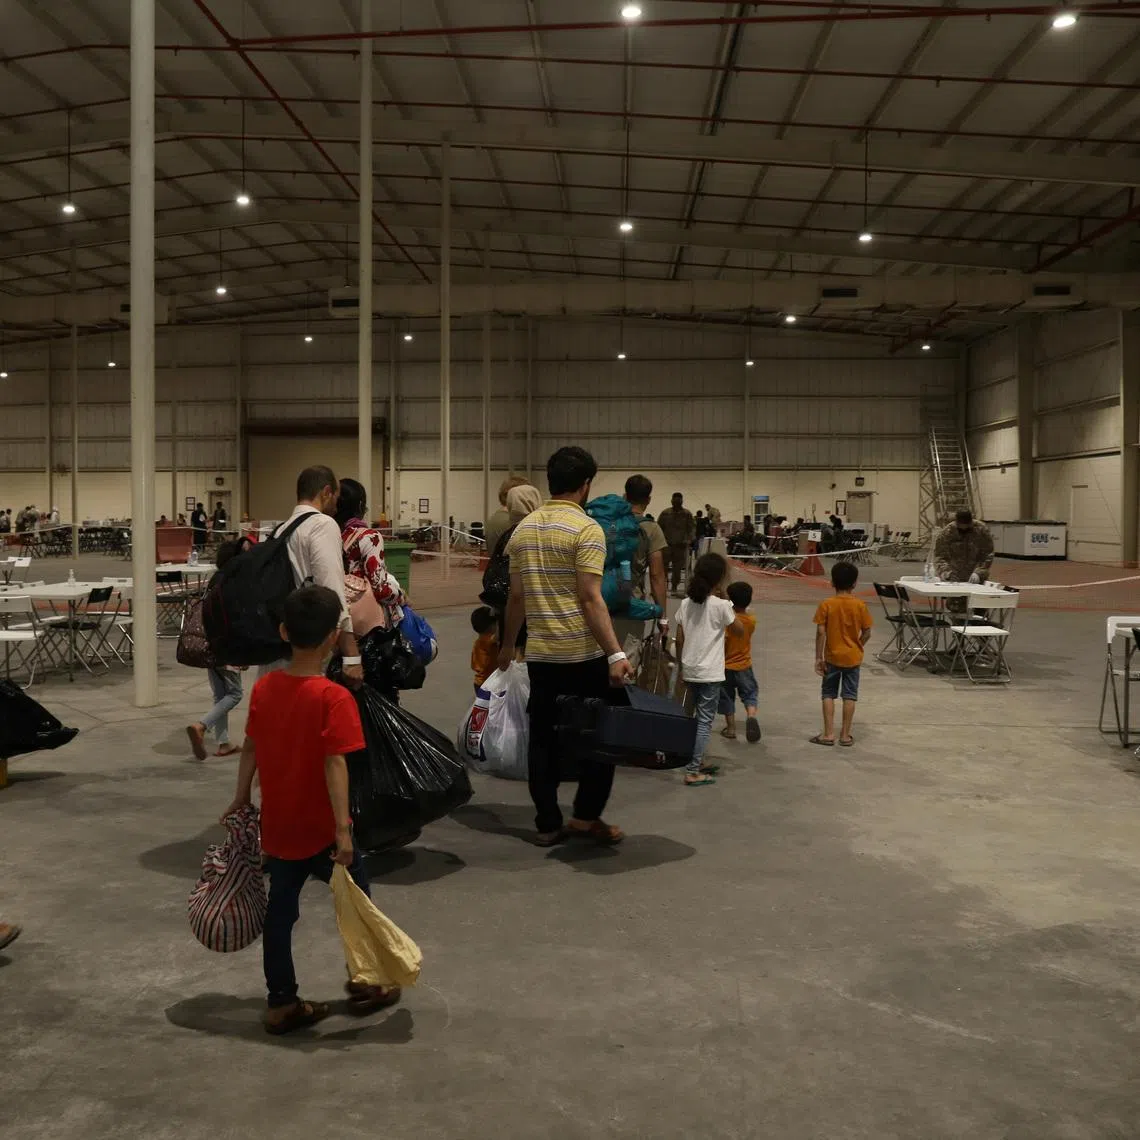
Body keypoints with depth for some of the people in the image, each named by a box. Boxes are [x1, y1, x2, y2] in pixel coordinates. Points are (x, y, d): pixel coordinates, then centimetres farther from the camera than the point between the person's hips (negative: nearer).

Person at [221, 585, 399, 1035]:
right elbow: (334, 765, -25)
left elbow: (250, 749, 6)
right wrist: (343, 828, -24)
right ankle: (364, 984, 30)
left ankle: (281, 1002, 24)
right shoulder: (334, 698, -21)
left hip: (278, 827, 6)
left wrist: (241, 799, 18)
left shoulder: (264, 688, -2)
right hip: (320, 829, -5)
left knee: (280, 908, 15)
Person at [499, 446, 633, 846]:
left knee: (544, 737, 11)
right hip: (583, 653, -6)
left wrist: (507, 644, 24)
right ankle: (586, 815, 10)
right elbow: (590, 598, -18)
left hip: (539, 654, 6)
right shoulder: (586, 529, -11)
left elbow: (516, 596, 12)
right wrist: (615, 654, -20)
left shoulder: (523, 529, 9)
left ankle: (547, 824, 16)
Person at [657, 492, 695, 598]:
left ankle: (674, 588, 16)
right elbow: (659, 527, 5)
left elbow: (692, 528, 0)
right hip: (666, 544, 0)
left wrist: (689, 540, -14)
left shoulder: (687, 514, 2)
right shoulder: (665, 513, 2)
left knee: (677, 568, 5)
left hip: (680, 545, 0)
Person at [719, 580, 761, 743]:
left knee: (727, 697, 12)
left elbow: (722, 643, -23)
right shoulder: (751, 620, -6)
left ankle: (730, 728, 18)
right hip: (744, 666, 3)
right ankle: (751, 715, -15)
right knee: (749, 693, 13)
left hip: (726, 666, -3)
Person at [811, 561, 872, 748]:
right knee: (849, 695, 9)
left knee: (828, 694, 11)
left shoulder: (826, 605, -11)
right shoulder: (860, 605, -8)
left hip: (832, 657, -1)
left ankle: (828, 733, 8)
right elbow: (867, 633, -5)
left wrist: (818, 657, -7)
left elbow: (821, 632, -13)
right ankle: (845, 735, 12)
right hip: (853, 657, 1)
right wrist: (858, 647, 13)